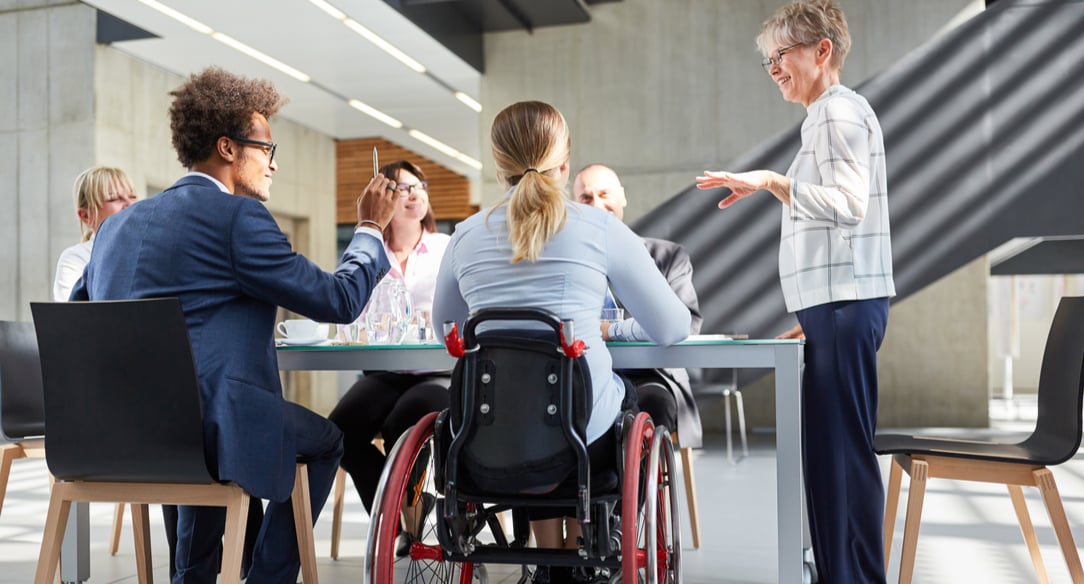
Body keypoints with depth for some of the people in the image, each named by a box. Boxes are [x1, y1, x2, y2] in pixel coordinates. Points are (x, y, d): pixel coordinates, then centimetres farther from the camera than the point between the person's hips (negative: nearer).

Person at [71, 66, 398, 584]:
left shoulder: (118, 223, 13)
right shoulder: (237, 216, -9)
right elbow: (339, 300, -7)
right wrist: (370, 229, 9)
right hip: (201, 427, -7)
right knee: (325, 439, 18)